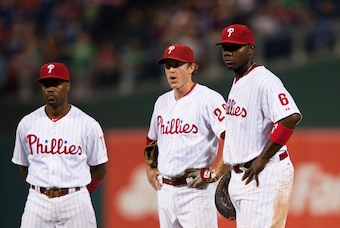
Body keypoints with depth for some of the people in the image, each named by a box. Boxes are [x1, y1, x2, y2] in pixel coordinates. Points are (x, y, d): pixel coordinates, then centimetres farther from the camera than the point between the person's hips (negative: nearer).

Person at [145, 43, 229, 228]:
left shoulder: (208, 98, -7)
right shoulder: (162, 102, 15)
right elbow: (151, 139, 31)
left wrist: (219, 172, -19)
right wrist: (149, 168, 18)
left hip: (196, 189, -7)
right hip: (165, 189, 7)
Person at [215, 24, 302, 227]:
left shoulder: (264, 81, -15)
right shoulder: (237, 83, 16)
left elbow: (291, 117, -28)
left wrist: (262, 159, -23)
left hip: (265, 174, -10)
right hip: (241, 176, 10)